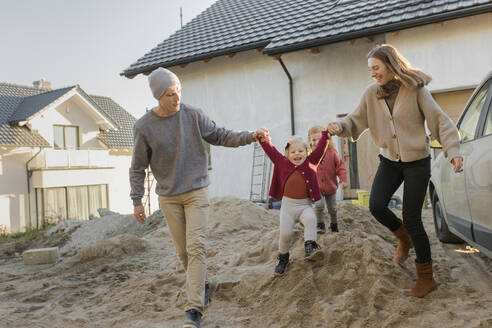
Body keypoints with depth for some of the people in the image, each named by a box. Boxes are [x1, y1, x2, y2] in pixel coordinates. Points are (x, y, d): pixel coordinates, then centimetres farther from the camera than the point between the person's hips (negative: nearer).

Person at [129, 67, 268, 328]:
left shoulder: (193, 115, -5)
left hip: (196, 192, -1)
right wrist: (136, 201, 0)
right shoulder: (144, 126, -7)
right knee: (182, 250, 9)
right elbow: (138, 167, 1)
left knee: (195, 246, -10)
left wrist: (251, 136, -9)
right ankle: (201, 287, 34)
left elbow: (221, 136, 4)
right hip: (168, 197, 1)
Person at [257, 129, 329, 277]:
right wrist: (264, 139, -10)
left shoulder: (310, 162, 4)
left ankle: (310, 248, -24)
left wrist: (325, 134, -6)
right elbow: (271, 151, 2)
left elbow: (319, 149, 0)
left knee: (310, 219, -30)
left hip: (305, 204, 0)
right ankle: (283, 258, 18)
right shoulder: (283, 162, 4)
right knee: (285, 232, -6)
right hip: (288, 204, 0)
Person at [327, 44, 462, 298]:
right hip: (389, 161, 4)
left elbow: (439, 120, -10)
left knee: (411, 220, -6)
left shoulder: (415, 89, -10)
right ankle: (403, 238, 18)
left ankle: (426, 278, 14)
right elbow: (356, 121, 2)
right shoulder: (372, 94, 0)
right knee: (376, 205, -17)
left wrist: (453, 151, -22)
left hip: (417, 162, -4)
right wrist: (339, 126, -20)